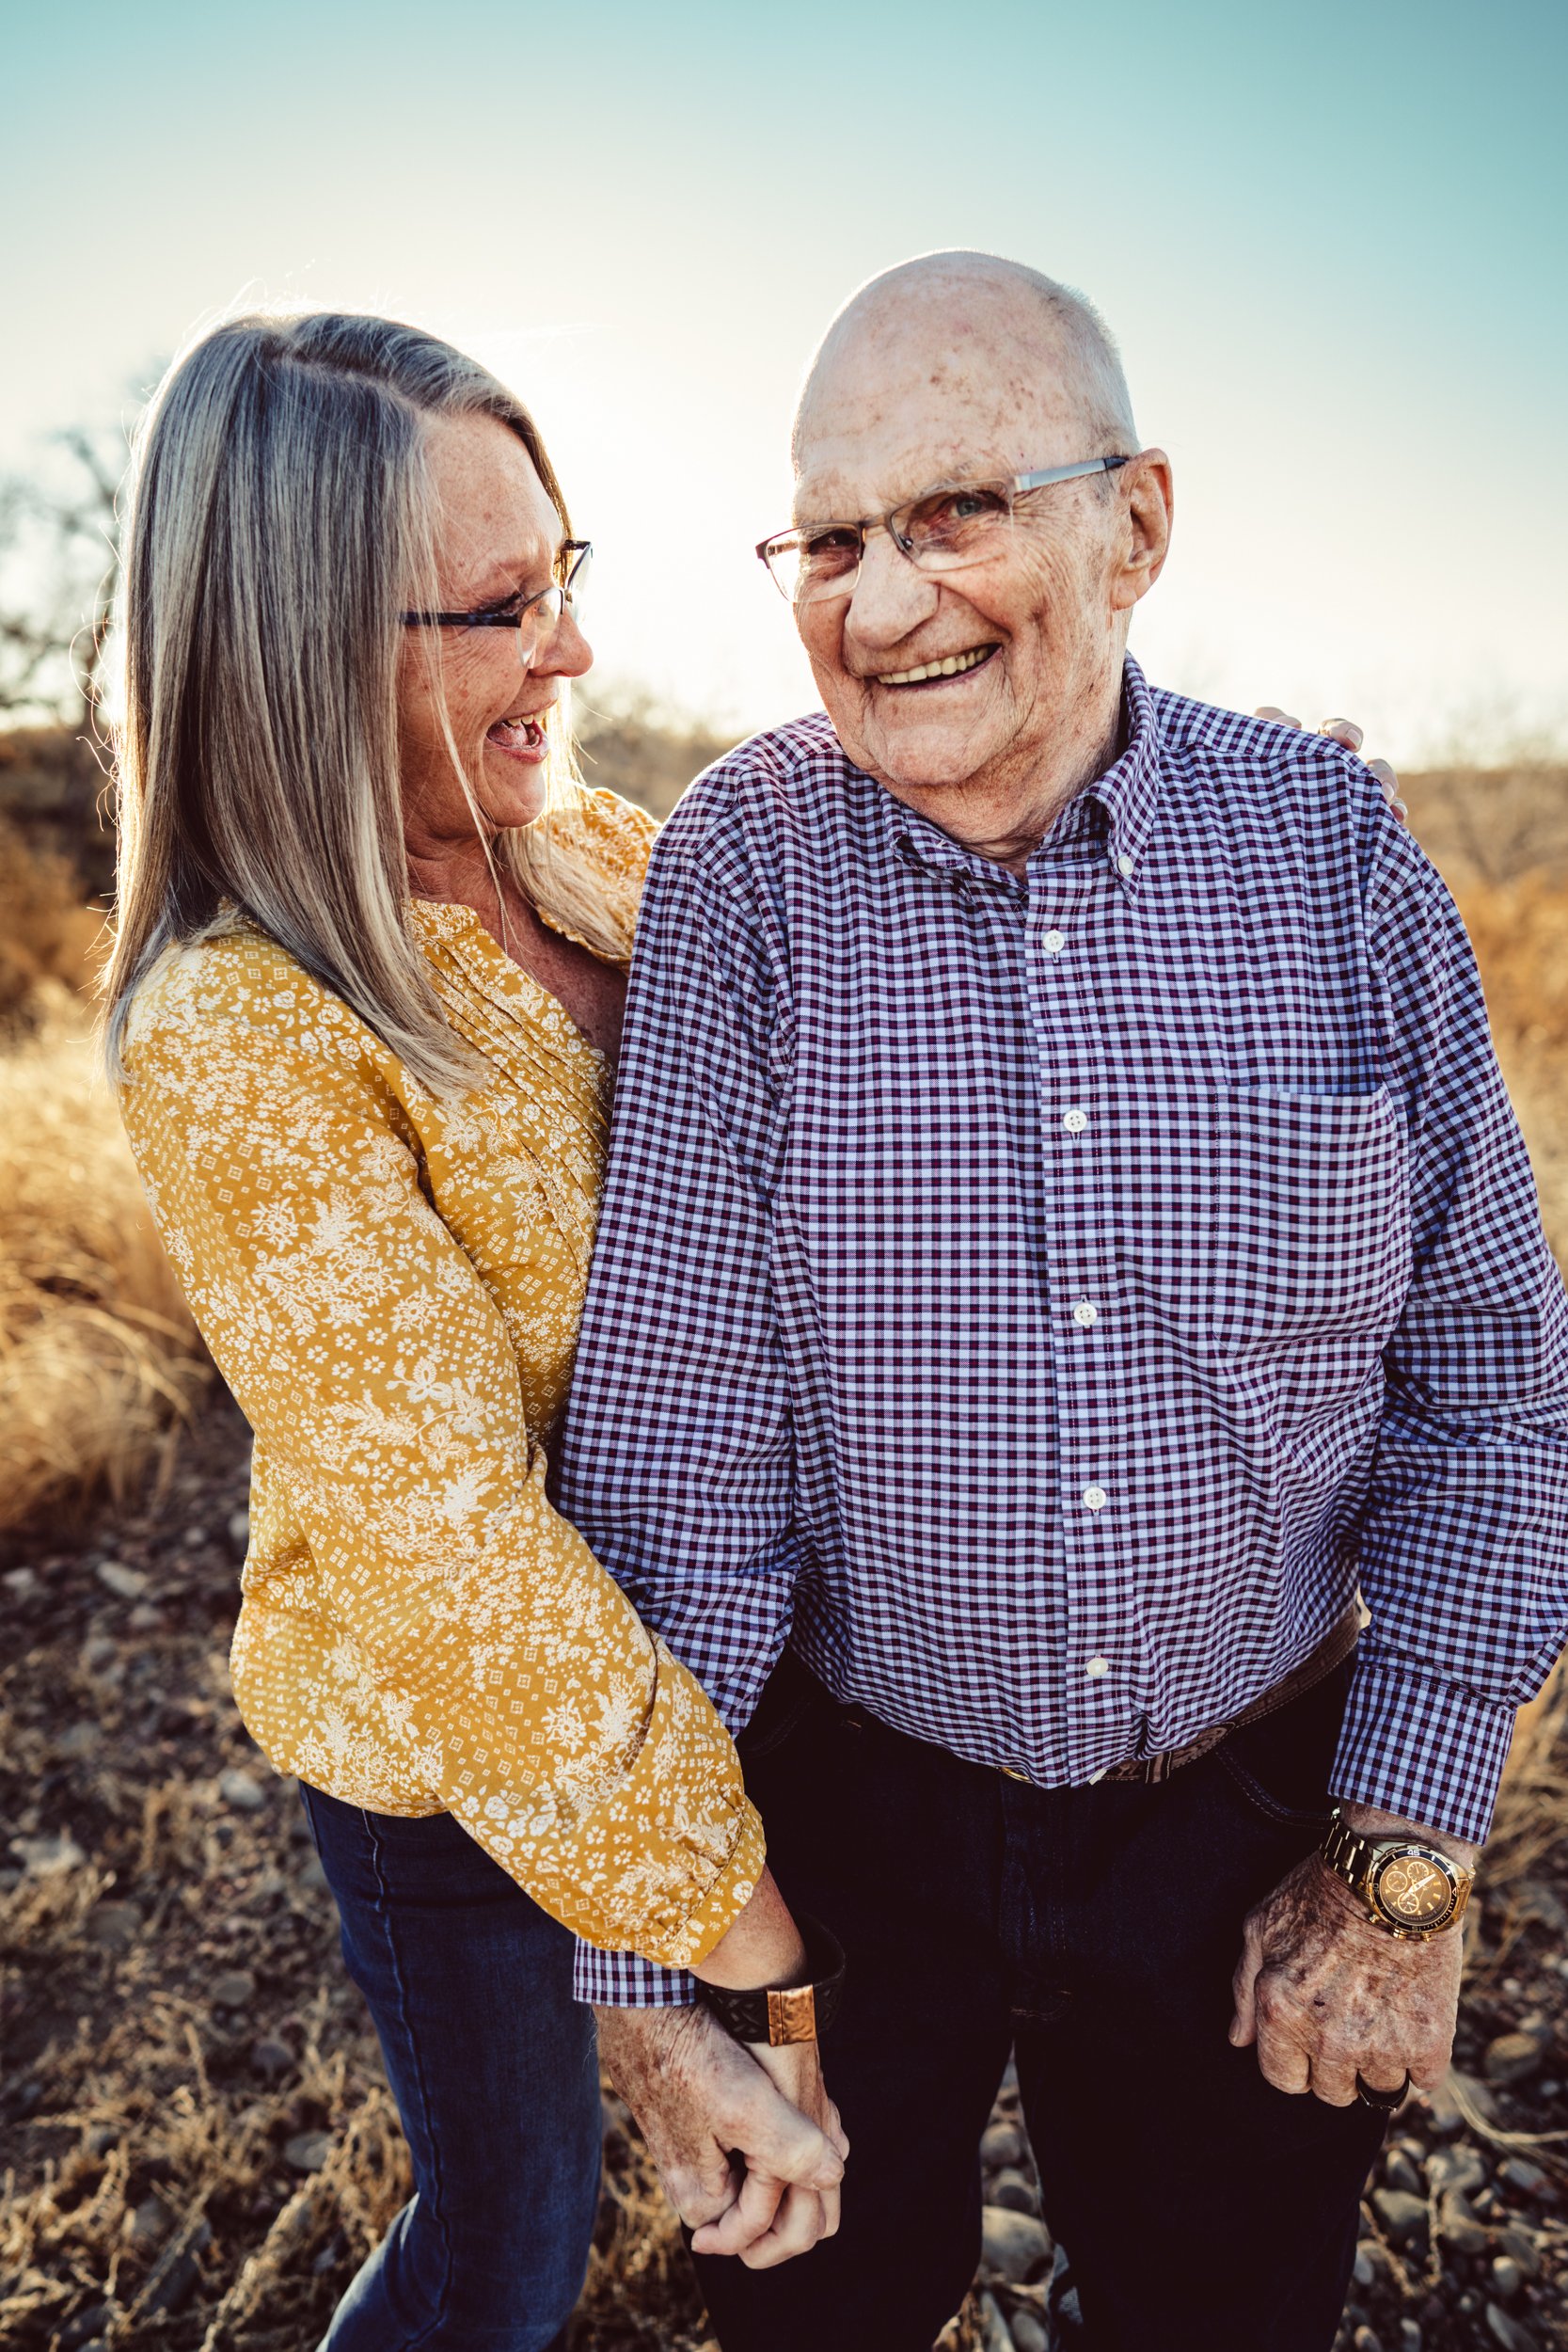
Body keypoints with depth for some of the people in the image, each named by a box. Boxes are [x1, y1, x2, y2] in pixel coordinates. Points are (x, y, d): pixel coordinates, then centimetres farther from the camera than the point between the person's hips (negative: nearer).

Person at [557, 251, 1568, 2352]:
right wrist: (637, 1939, -11)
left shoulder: (1335, 848, -9)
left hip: (1250, 1823, 2)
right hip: (851, 1813, -1)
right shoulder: (744, 867, -13)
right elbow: (669, 1437, -14)